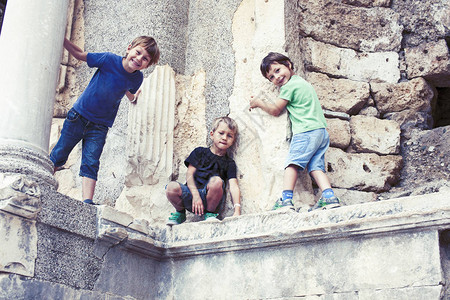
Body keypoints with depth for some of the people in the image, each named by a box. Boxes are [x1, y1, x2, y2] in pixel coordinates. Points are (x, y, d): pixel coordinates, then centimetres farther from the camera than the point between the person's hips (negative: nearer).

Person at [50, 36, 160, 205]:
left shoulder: (137, 78, -7)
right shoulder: (109, 60, -17)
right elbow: (79, 54, -7)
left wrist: (134, 98, -2)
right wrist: (61, 37, -15)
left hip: (99, 127, 1)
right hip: (78, 116, -1)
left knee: (91, 164, -5)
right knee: (58, 156, 9)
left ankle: (87, 203, -8)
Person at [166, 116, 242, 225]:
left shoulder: (229, 163, 9)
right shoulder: (200, 152, 11)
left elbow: (234, 186, -5)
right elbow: (189, 174, 1)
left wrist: (237, 209, -22)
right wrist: (196, 195, -16)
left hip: (209, 198, -1)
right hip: (192, 193, 1)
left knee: (217, 181, -34)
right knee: (172, 187, -30)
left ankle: (210, 213, -9)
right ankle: (180, 212, 3)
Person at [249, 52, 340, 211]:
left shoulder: (289, 86, -2)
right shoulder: (304, 82, 26)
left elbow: (275, 110, 6)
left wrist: (258, 102, 20)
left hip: (306, 131, -9)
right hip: (322, 131, 9)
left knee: (292, 162, -11)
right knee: (316, 166, 1)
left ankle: (286, 199, -21)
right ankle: (329, 196, -14)